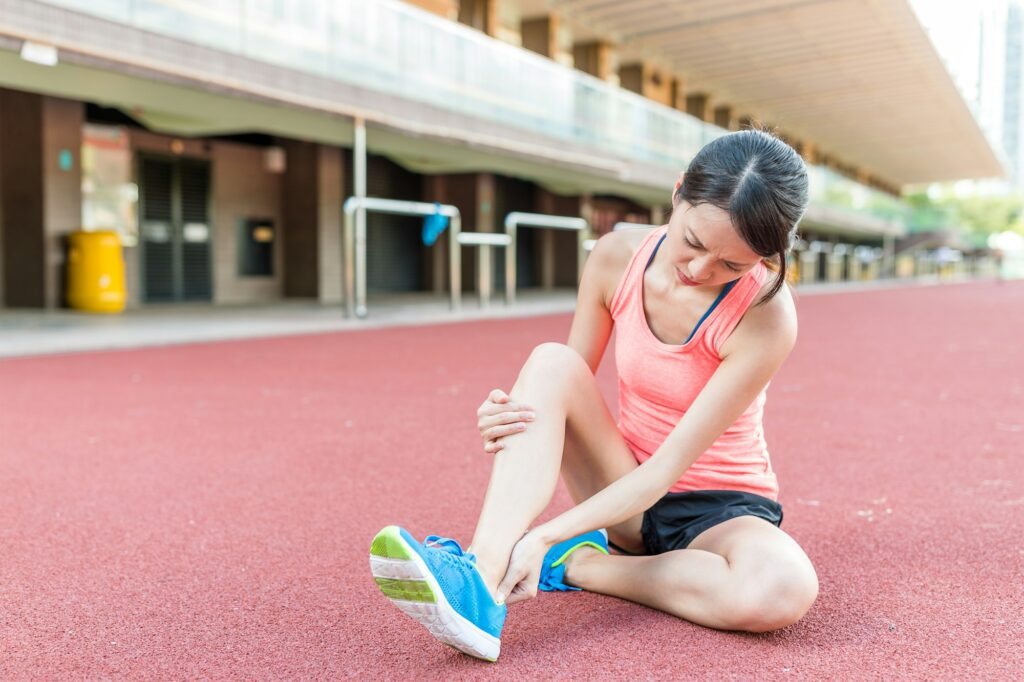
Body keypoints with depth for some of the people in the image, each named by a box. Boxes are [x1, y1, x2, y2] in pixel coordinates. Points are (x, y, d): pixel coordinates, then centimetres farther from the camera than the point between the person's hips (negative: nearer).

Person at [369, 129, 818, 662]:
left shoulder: (765, 316, -24)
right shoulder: (617, 258, -12)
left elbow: (667, 468, -26)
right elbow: (569, 389, -1)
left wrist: (547, 536, -36)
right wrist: (513, 417, -25)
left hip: (719, 507, -2)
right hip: (627, 491, 3)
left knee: (785, 591, -37)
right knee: (551, 362, -24)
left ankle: (575, 564, -16)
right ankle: (480, 583, -39)